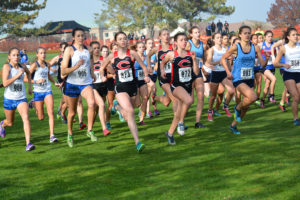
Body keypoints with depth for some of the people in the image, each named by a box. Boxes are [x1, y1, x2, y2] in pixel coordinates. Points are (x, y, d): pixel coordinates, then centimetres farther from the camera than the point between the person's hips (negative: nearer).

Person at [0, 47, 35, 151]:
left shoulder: (22, 66, 1)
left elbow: (28, 72, 26)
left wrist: (30, 86, 18)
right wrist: (18, 75, -26)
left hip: (21, 98, 2)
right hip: (9, 99, -2)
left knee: (26, 117, -22)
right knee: (10, 123, 17)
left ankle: (28, 143, -27)